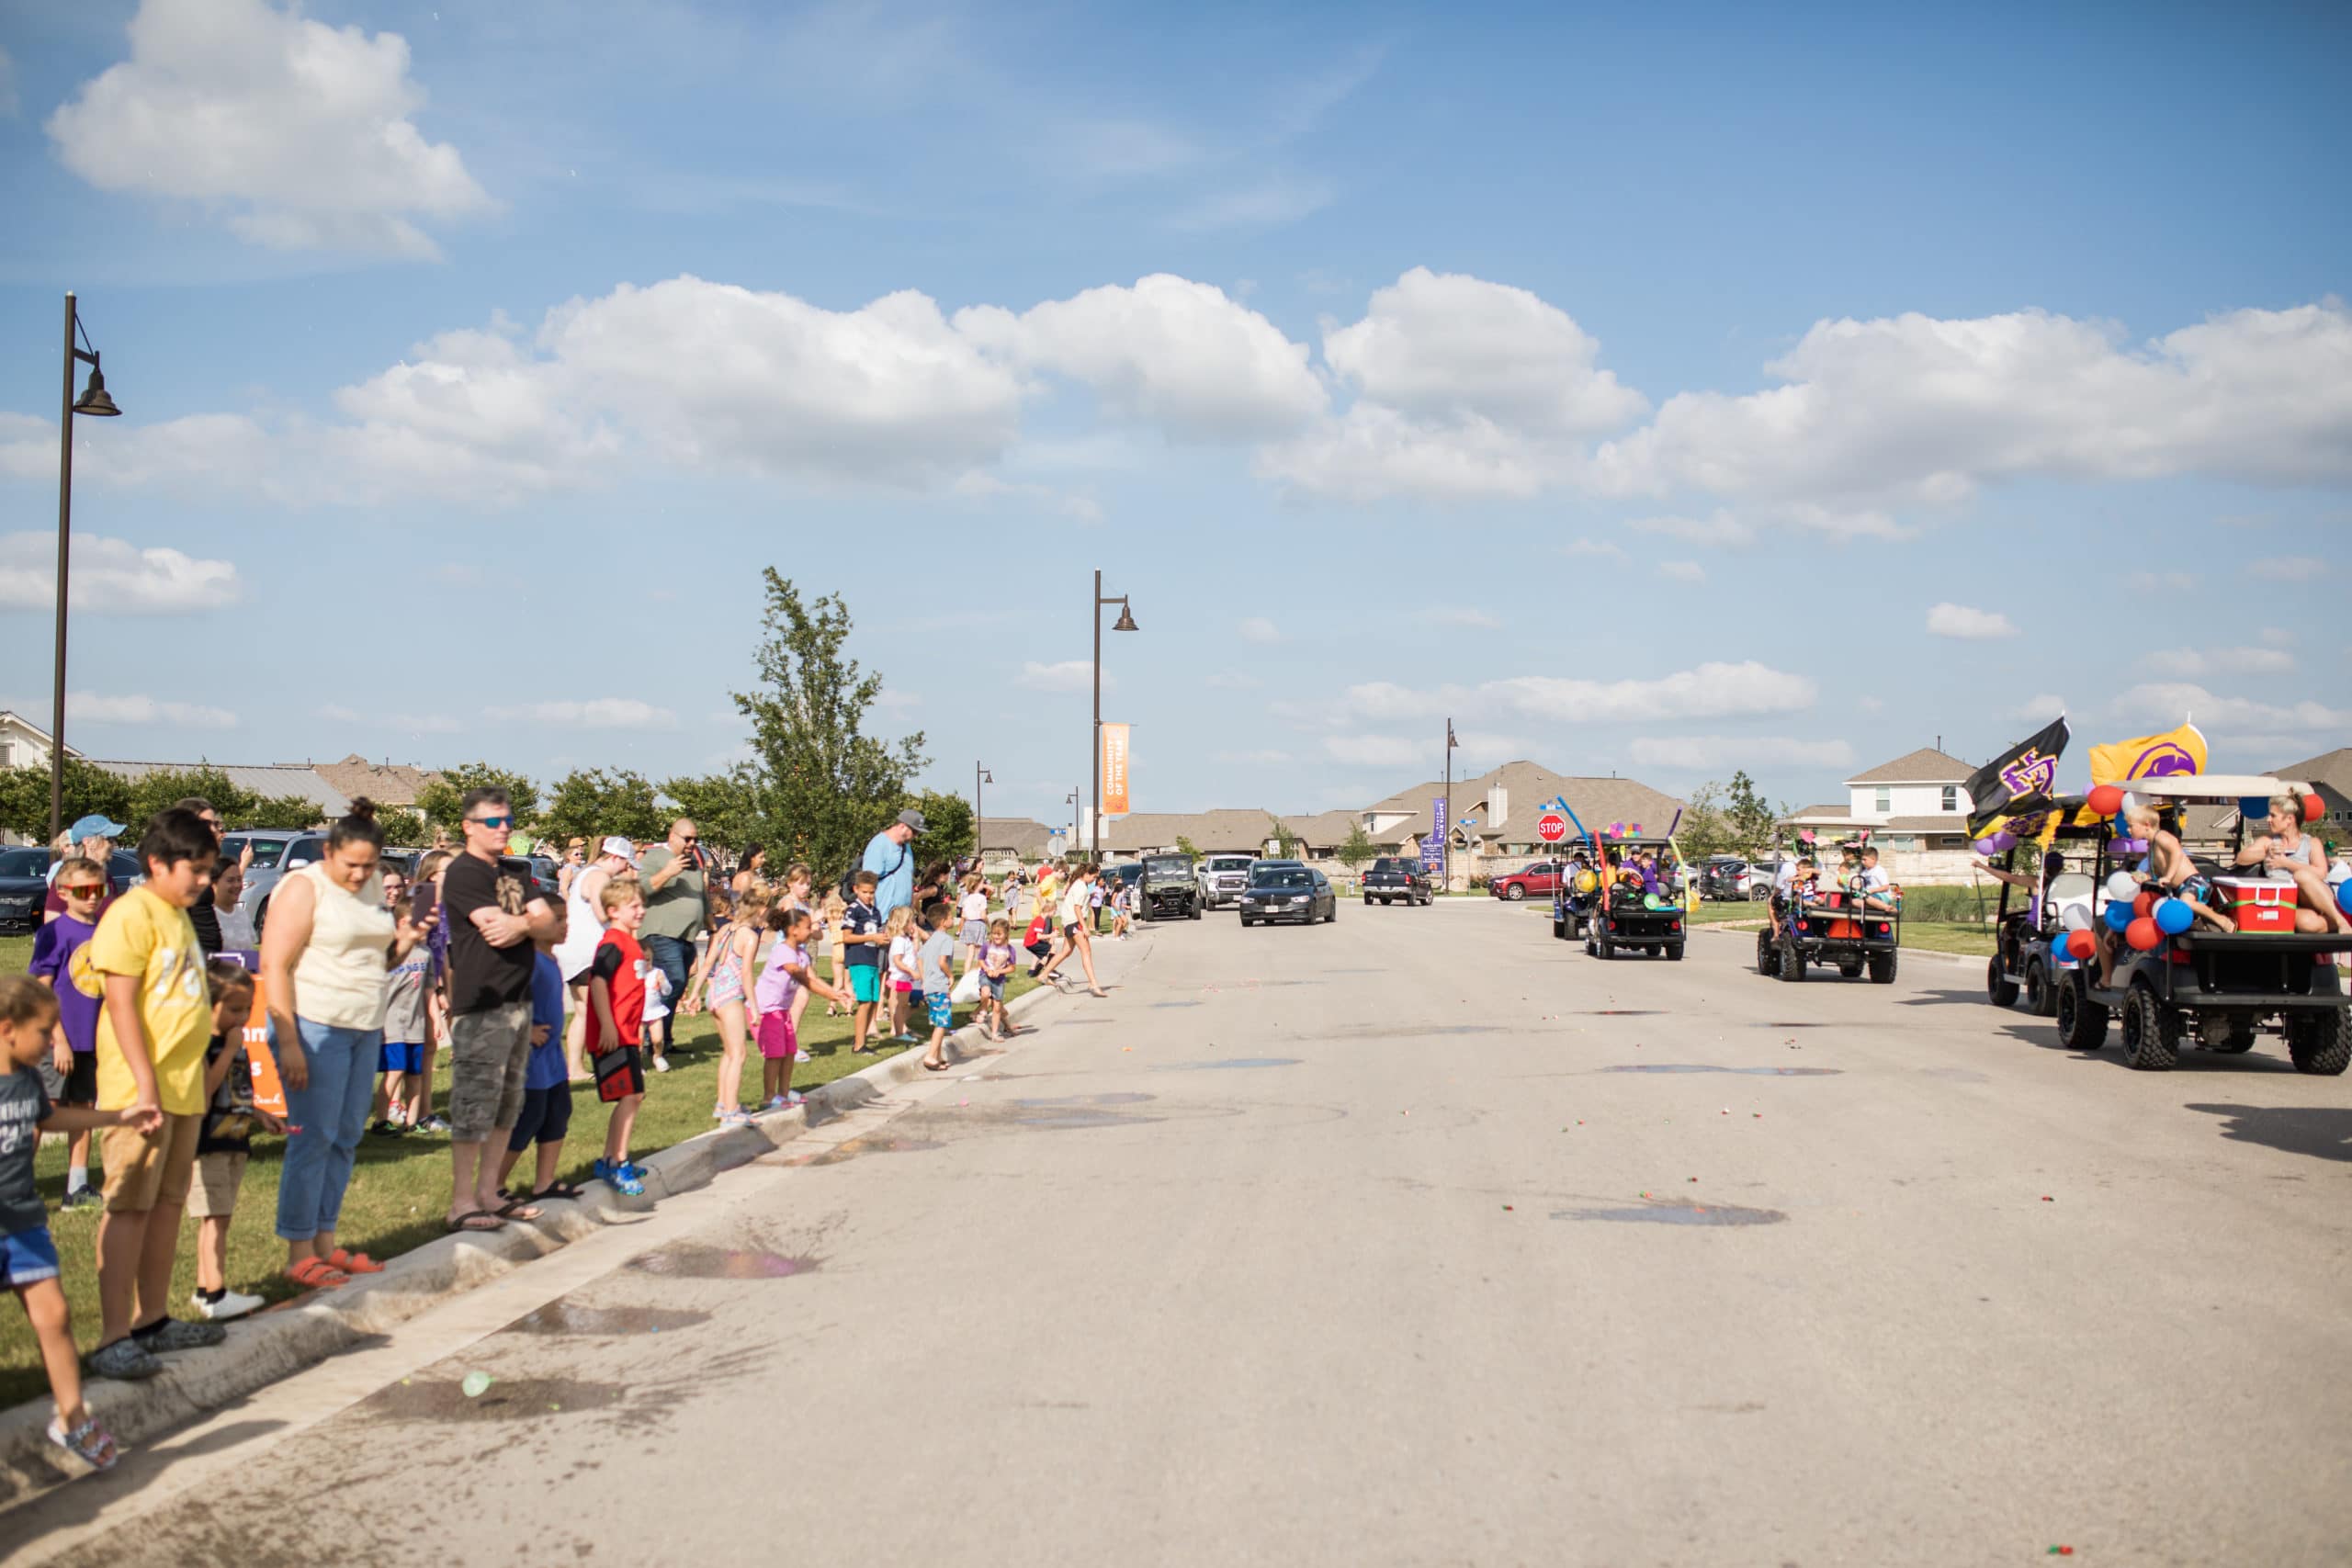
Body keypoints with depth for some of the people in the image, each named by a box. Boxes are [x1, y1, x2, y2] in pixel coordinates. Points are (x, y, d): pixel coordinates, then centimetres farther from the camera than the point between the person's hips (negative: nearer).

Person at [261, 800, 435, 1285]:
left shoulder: (373, 888, 14)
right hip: (315, 1027, -8)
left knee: (346, 1139, 10)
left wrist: (403, 943, 2)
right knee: (313, 1140, -5)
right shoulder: (304, 887, -8)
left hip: (365, 1028, 8)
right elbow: (274, 966, -15)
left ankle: (325, 1243, 18)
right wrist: (288, 1043, -21)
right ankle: (299, 1254, 1)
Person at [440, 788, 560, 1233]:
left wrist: (521, 924, -13)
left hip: (518, 1002, 9)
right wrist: (532, 921, -2)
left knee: (507, 1104, 12)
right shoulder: (463, 873, -8)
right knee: (473, 1106, -7)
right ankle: (462, 1203, -3)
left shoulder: (512, 876, 18)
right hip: (480, 1006, -9)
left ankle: (489, 1194, 20)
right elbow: (494, 929, -18)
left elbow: (547, 920, 7)